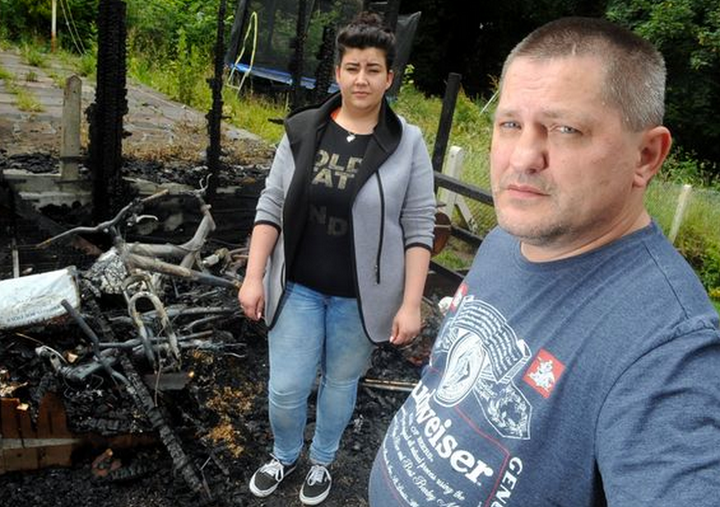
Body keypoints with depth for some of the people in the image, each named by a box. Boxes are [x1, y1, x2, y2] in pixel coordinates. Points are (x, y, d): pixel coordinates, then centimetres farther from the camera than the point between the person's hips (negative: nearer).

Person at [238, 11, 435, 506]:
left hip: (359, 296, -1)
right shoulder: (302, 130, -3)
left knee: (341, 383, 17)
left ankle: (322, 461, 45)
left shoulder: (407, 144, -9)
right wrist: (254, 276, -3)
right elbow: (271, 207, 1)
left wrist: (411, 304, -10)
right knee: (285, 389, 9)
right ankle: (284, 455, 41)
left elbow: (418, 229, -7)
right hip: (296, 287, 2)